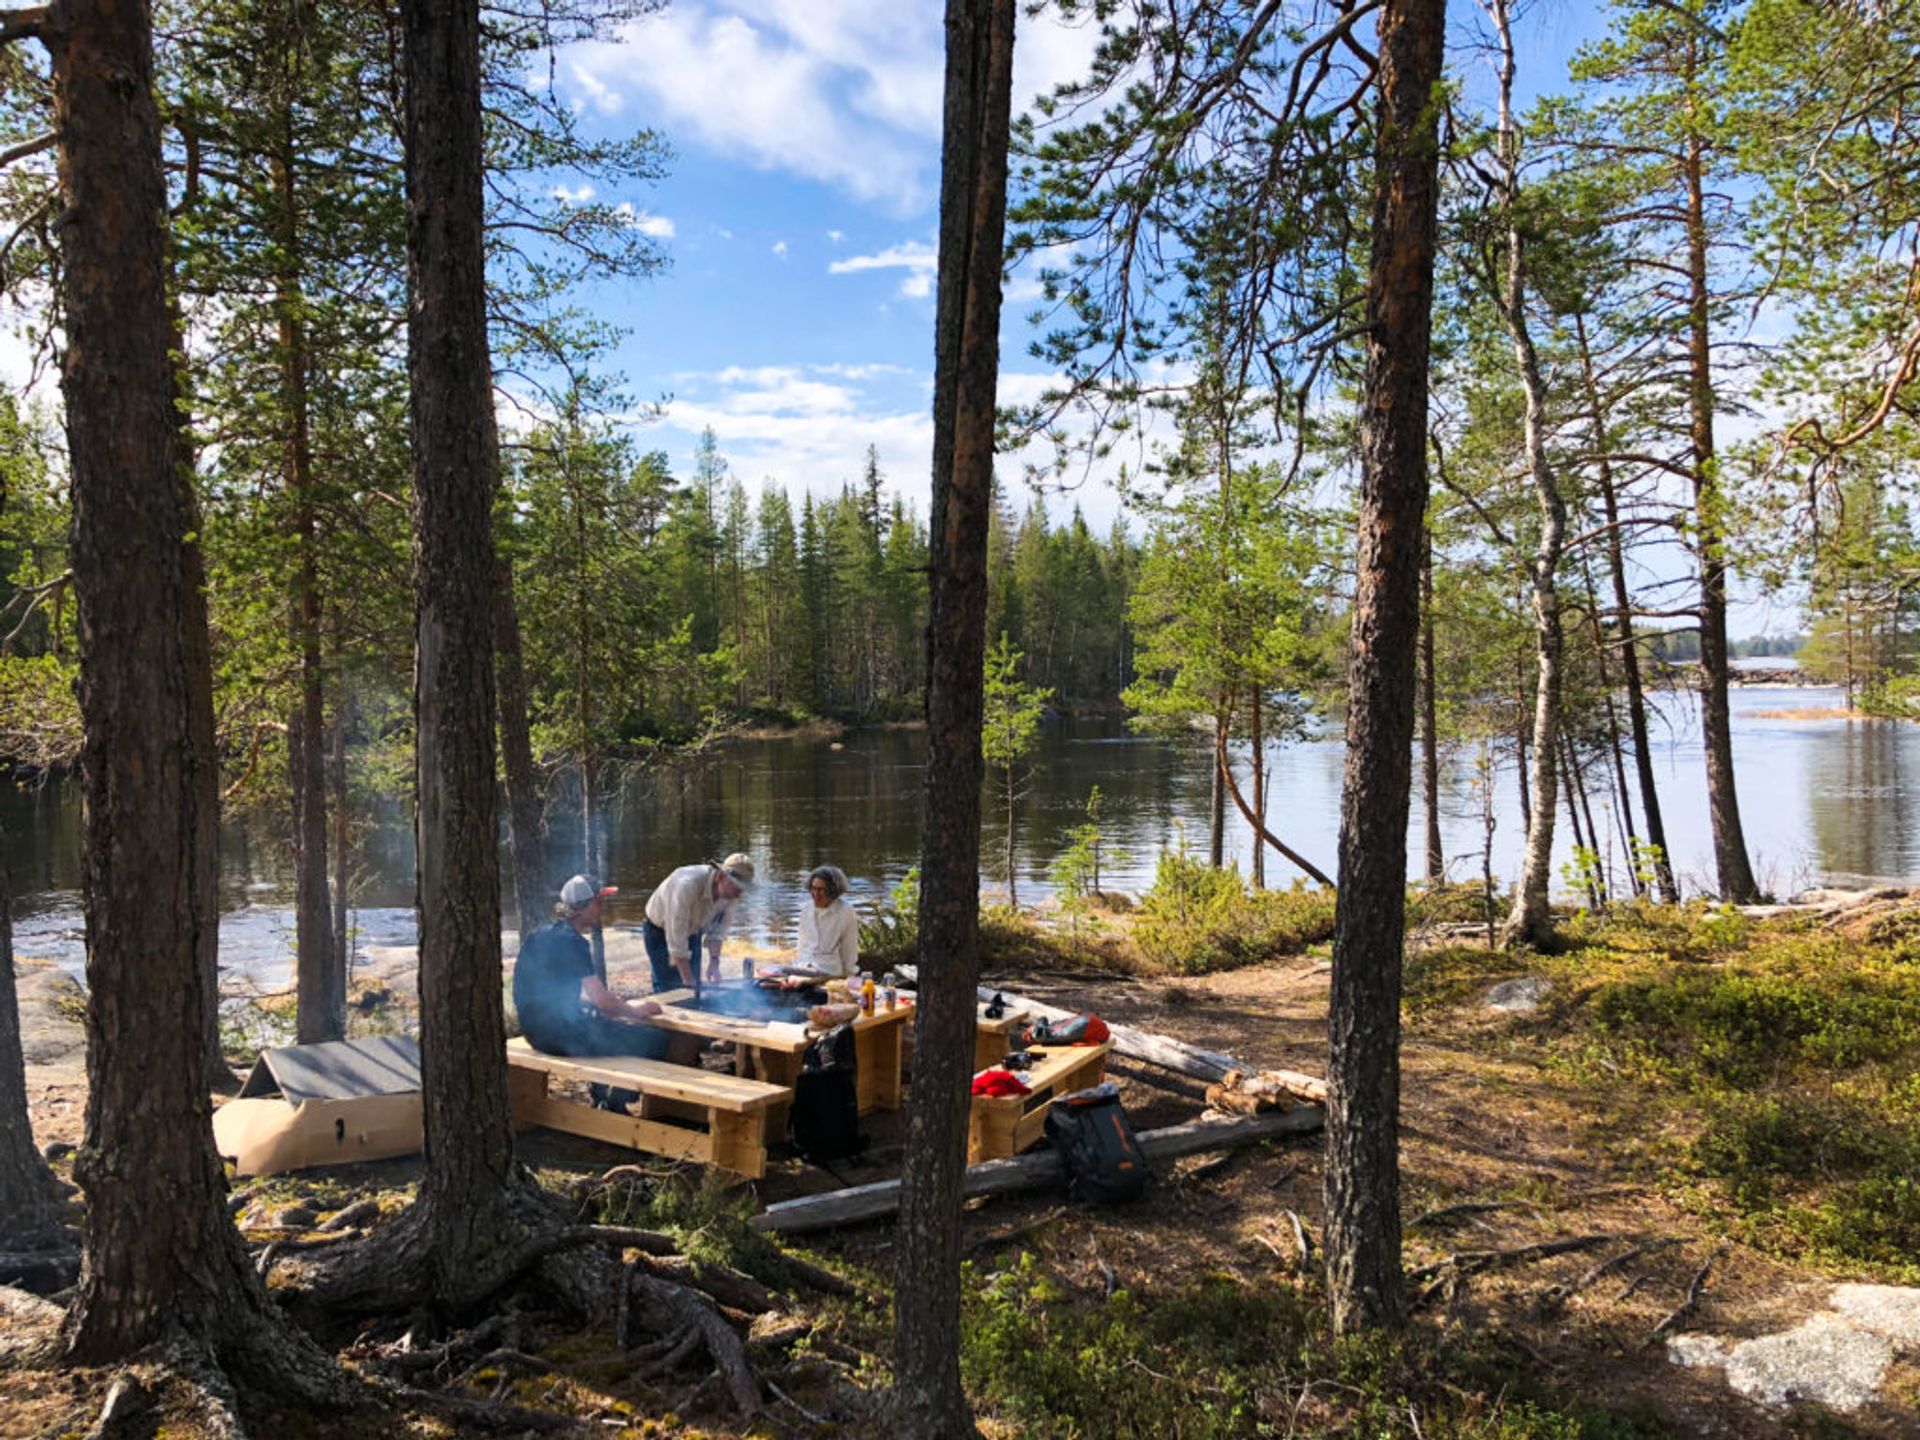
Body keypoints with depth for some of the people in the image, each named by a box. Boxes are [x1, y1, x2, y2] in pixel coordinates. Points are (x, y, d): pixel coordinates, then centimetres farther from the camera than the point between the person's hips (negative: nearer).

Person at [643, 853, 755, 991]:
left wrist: (714, 963, -22)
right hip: (661, 932, -5)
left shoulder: (728, 891, -20)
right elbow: (676, 941, -37)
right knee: (669, 989, -11)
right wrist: (689, 982, -36)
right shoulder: (687, 885, -39)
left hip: (692, 932, 6)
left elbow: (717, 930, -8)